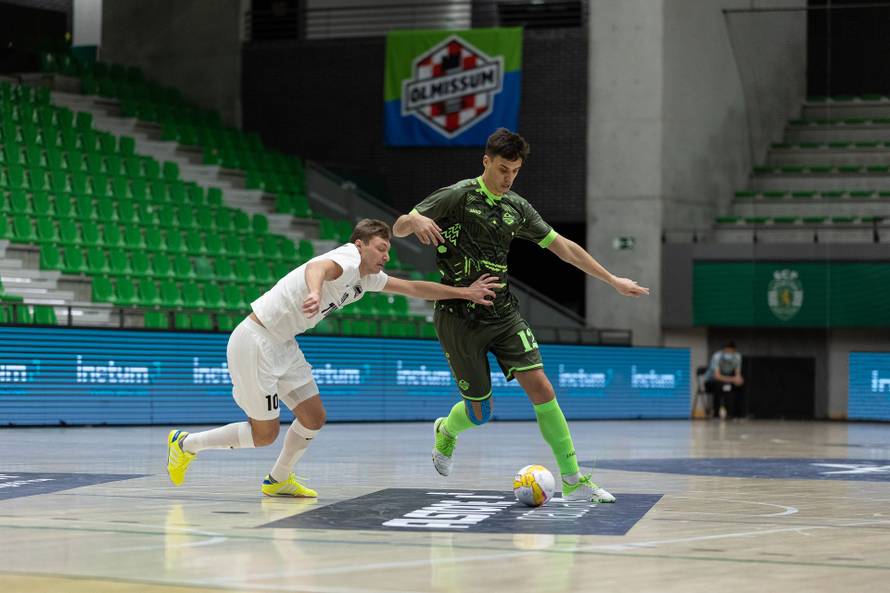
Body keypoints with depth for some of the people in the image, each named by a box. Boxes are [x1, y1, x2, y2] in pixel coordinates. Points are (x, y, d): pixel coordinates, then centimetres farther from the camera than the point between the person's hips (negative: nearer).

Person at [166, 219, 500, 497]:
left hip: (282, 346, 9)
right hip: (255, 342, -9)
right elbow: (318, 267, -44)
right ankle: (185, 443, 13)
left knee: (313, 417, 6)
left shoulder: (368, 278, 9)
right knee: (265, 433, -2)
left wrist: (465, 292, 14)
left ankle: (278, 480, 26)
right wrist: (314, 293, -66)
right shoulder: (347, 260, -20)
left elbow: (413, 288, 17)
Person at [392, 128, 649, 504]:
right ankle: (446, 433, 38)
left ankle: (573, 481, -9)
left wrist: (613, 281, 14)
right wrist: (415, 221, -36)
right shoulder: (458, 196, -8)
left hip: (502, 314, 4)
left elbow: (562, 246, 15)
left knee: (541, 388, -11)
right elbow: (398, 228, -10)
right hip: (459, 317, -4)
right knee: (480, 411, 0)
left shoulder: (516, 207, 8)